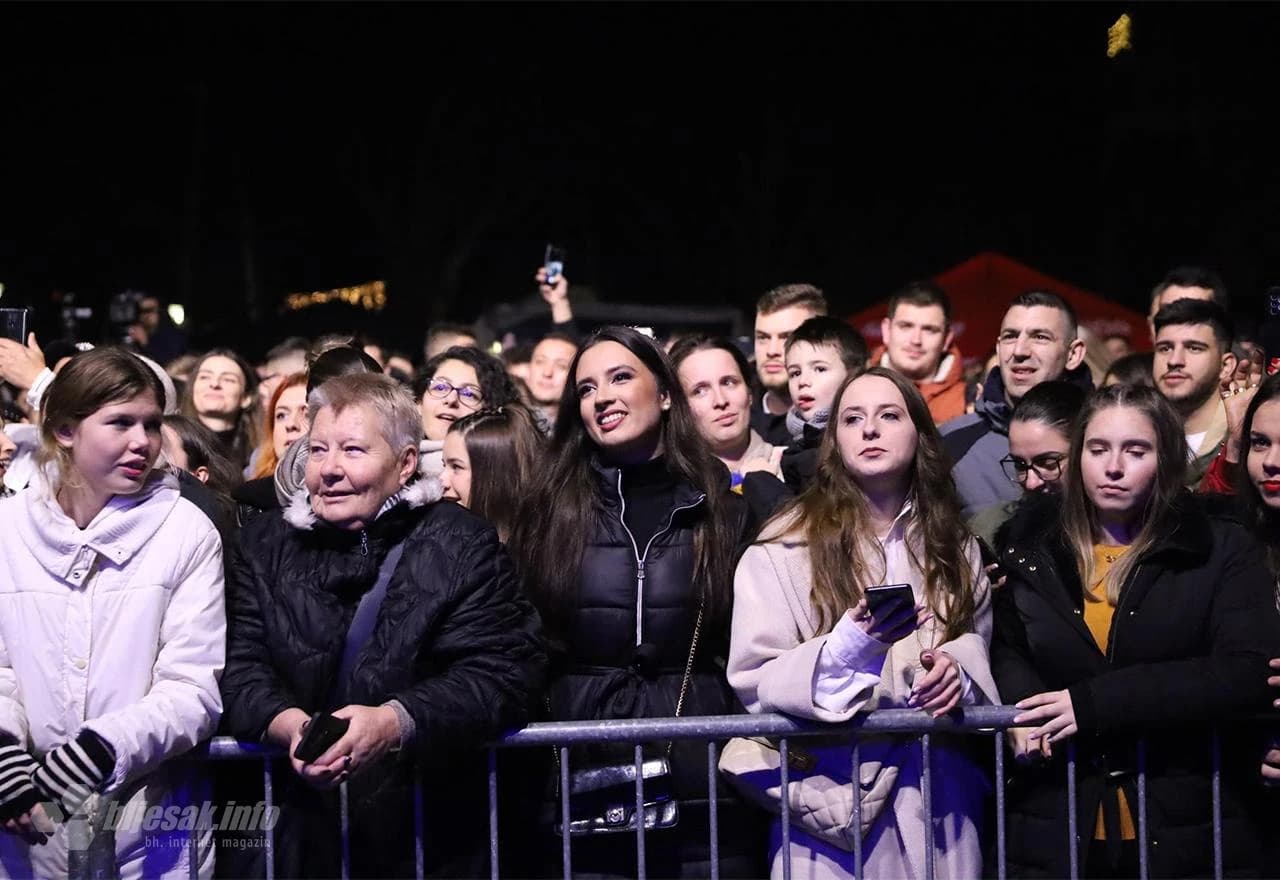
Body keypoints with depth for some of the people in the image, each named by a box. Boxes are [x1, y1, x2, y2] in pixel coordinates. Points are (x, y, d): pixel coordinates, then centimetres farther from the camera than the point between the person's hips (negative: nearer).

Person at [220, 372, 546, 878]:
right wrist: (293, 726, -23)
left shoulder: (461, 546, -2)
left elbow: (503, 672, -12)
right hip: (303, 831, 2)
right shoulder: (265, 548, 8)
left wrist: (395, 722, -27)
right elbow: (239, 669, -1)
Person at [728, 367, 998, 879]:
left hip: (936, 791, 4)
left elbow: (979, 639, 16)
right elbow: (752, 680, -8)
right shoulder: (786, 545, -4)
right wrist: (847, 648, -23)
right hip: (833, 793, -3)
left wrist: (957, 667, -7)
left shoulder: (953, 545, 11)